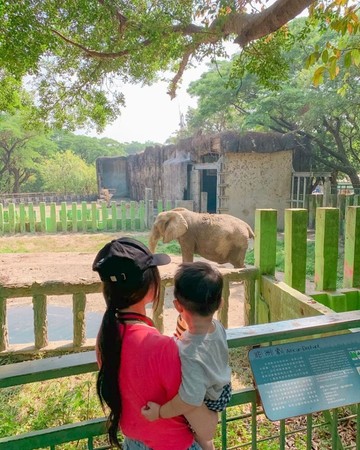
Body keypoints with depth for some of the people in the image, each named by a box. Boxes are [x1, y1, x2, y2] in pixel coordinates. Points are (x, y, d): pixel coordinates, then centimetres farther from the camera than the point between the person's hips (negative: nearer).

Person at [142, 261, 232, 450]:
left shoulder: (189, 353, -45)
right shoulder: (217, 326, -22)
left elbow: (191, 399, -42)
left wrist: (160, 412, -27)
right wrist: (187, 337, 5)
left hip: (207, 401, -5)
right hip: (222, 391, 5)